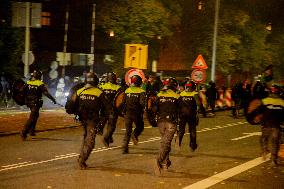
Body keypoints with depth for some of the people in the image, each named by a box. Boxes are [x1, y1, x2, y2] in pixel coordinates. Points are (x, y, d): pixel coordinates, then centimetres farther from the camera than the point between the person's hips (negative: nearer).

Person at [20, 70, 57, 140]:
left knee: (35, 115, 24)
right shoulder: (40, 84, -12)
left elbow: (22, 91, 6)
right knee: (32, 118, -6)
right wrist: (53, 99, -7)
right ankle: (24, 132, -16)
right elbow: (46, 93, -14)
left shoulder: (28, 82, 4)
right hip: (36, 103, -7)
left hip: (29, 103, 7)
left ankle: (32, 131, 25)